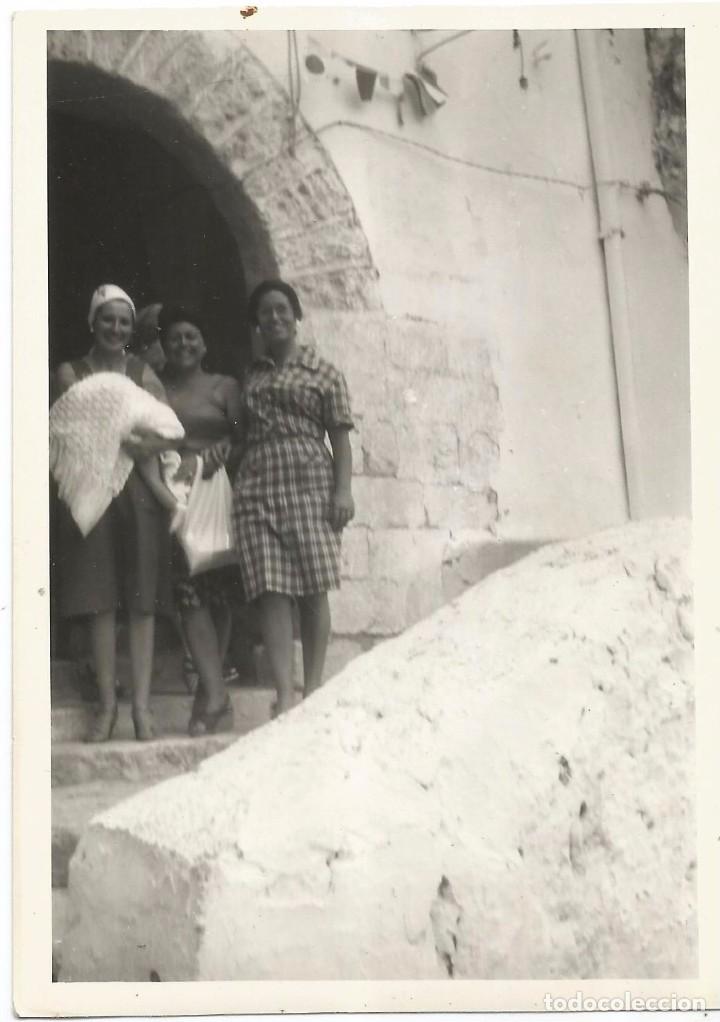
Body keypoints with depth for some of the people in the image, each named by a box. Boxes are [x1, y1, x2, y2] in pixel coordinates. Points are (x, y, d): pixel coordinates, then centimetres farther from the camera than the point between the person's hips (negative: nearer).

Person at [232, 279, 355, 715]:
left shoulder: (324, 373, 9)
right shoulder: (250, 377, 19)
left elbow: (341, 436, 3)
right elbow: (239, 434, 18)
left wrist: (343, 489, -8)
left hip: (310, 483, -2)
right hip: (257, 488, 2)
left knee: (313, 590, -3)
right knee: (272, 590, -7)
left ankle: (313, 689, 6)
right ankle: (285, 695, -9)